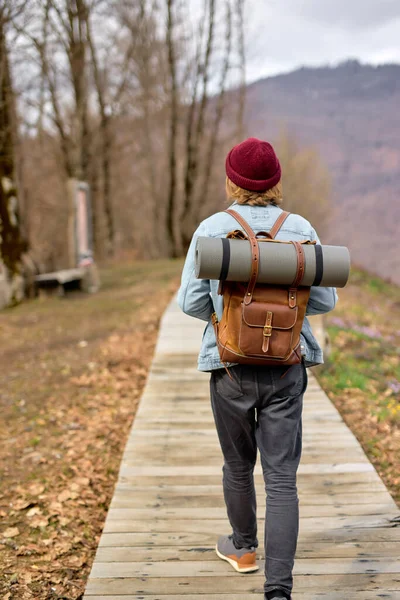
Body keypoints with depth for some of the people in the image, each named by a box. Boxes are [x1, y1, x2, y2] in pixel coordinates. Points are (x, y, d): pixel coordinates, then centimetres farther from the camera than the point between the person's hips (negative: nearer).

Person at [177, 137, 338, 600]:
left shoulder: (211, 230, -7)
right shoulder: (300, 229, -2)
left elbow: (191, 302, -6)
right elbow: (324, 300, 2)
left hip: (231, 367, 0)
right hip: (287, 368, 1)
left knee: (238, 466, 21)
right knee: (281, 478, 3)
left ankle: (243, 548, 43)